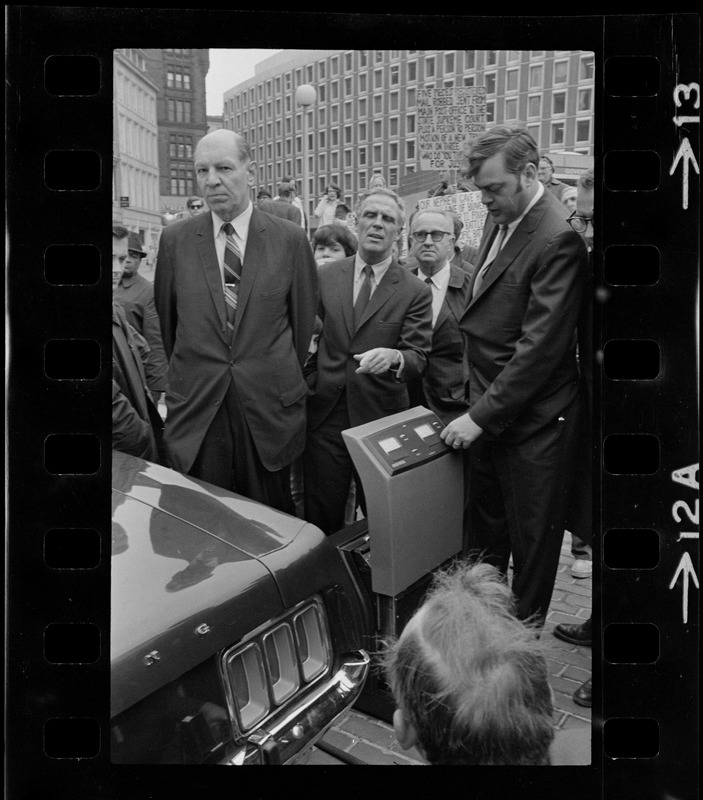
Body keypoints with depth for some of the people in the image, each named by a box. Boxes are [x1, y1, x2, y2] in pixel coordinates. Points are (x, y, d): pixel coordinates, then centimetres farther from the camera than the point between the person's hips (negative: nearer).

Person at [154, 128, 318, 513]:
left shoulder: (290, 239, 0)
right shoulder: (175, 240, 3)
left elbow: (303, 316, 7)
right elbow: (167, 319, 12)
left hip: (270, 409, -1)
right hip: (196, 410, 1)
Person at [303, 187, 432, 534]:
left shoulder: (415, 291, -2)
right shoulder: (325, 276, 6)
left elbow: (418, 358, -7)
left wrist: (394, 358, -29)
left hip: (380, 417, -2)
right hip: (324, 414, 2)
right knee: (320, 520, 9)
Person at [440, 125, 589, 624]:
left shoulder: (558, 239, -20)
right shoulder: (501, 220, 7)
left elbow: (540, 348, -23)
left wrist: (482, 416, -18)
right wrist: (477, 408, 7)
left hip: (532, 424, -8)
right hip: (490, 415, 8)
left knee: (531, 546, 11)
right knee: (485, 533, 21)